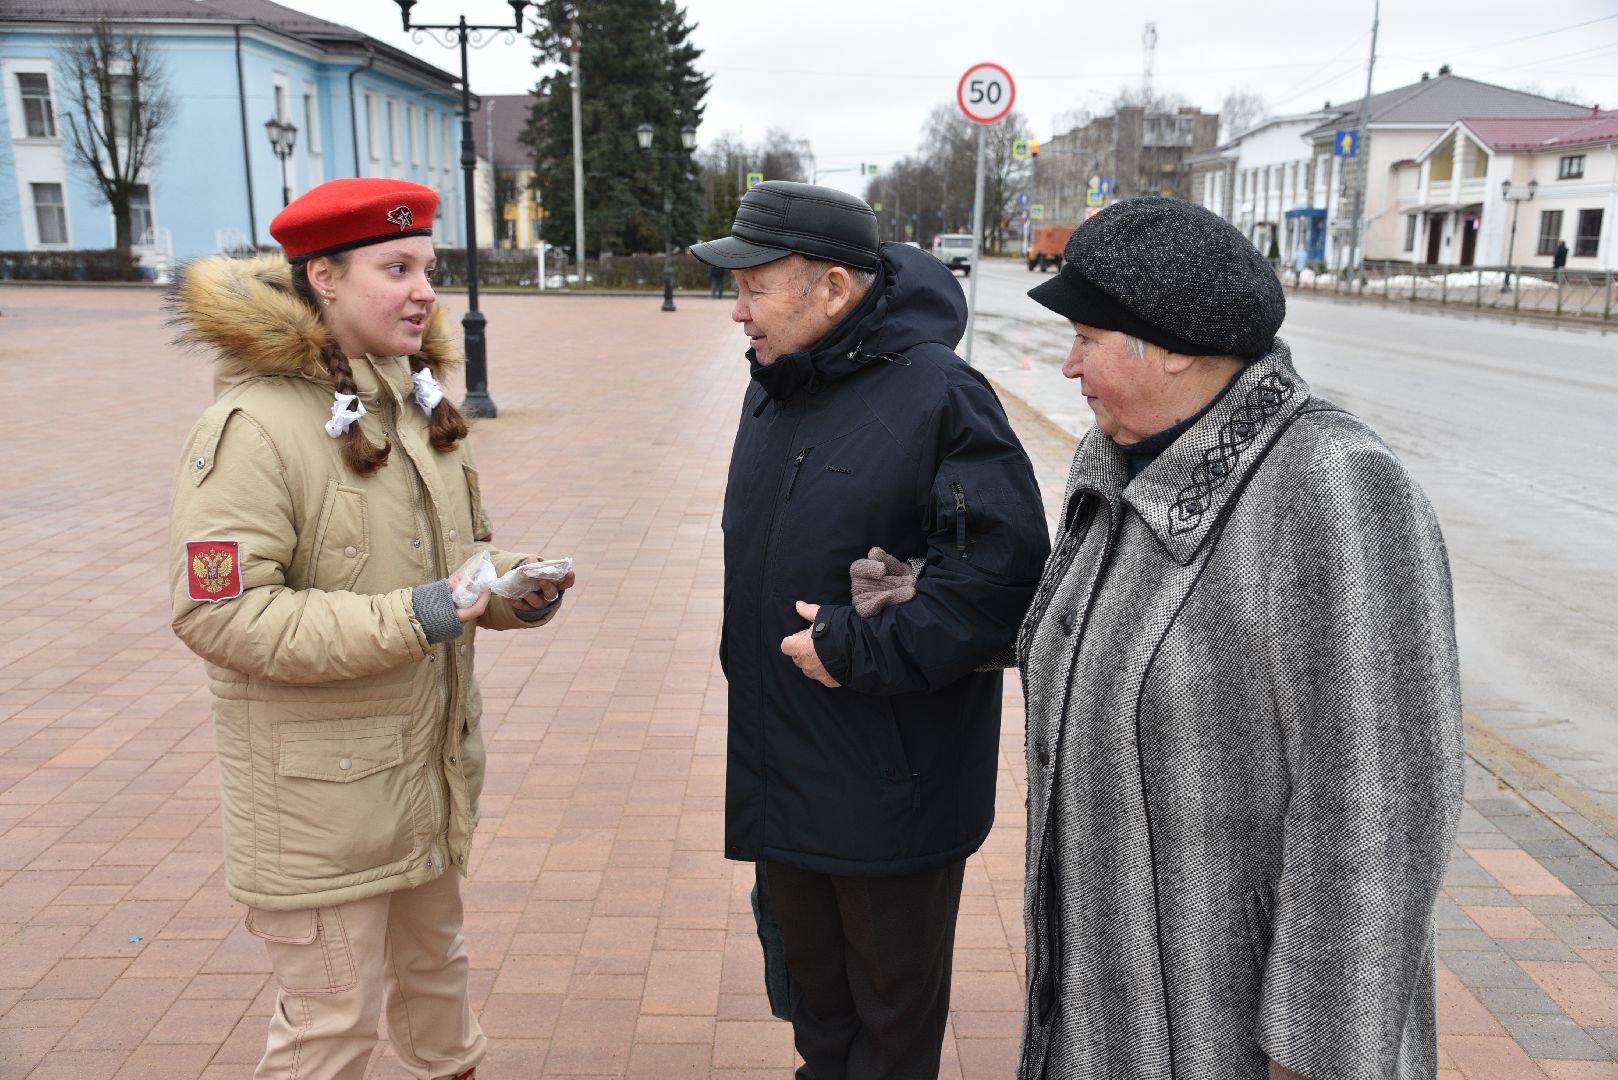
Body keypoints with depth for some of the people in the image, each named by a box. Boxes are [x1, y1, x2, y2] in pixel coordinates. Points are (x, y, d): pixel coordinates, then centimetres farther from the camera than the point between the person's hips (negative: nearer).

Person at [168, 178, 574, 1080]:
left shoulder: (417, 404, 7)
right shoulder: (254, 427, -20)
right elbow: (219, 612, -23)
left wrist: (513, 587, -5)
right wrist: (405, 622, -28)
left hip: (431, 765, 8)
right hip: (322, 797, -7)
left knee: (434, 963, 26)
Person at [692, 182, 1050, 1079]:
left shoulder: (937, 395, -19)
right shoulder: (773, 388, 7)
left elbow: (1003, 570, -26)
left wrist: (860, 650, -23)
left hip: (892, 794, -7)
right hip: (779, 778, 7)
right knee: (816, 997, 27)